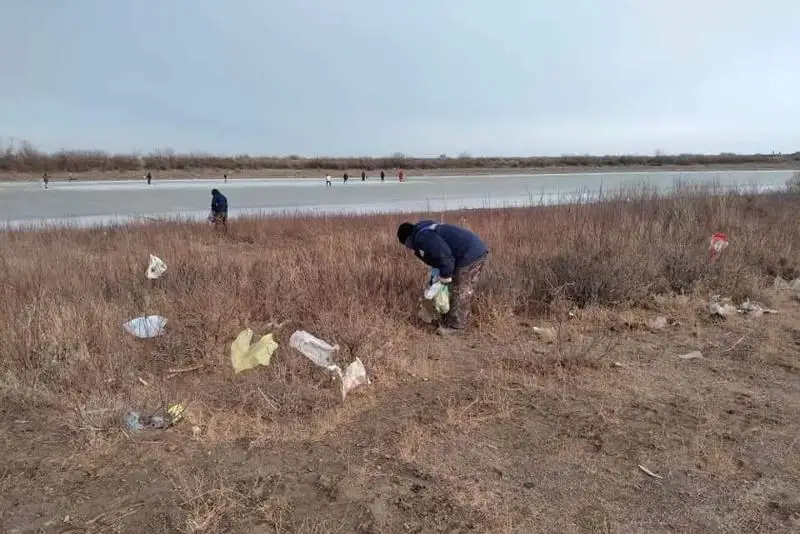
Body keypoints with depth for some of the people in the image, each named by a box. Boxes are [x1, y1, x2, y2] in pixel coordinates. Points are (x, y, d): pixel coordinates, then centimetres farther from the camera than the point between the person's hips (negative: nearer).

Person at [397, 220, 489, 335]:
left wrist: (445, 275, -9)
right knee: (465, 291, 20)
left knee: (459, 292, -1)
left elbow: (443, 254, -22)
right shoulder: (428, 230, 24)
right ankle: (463, 320, 32)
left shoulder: (422, 237, -10)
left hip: (470, 254, -11)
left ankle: (454, 325, 8)